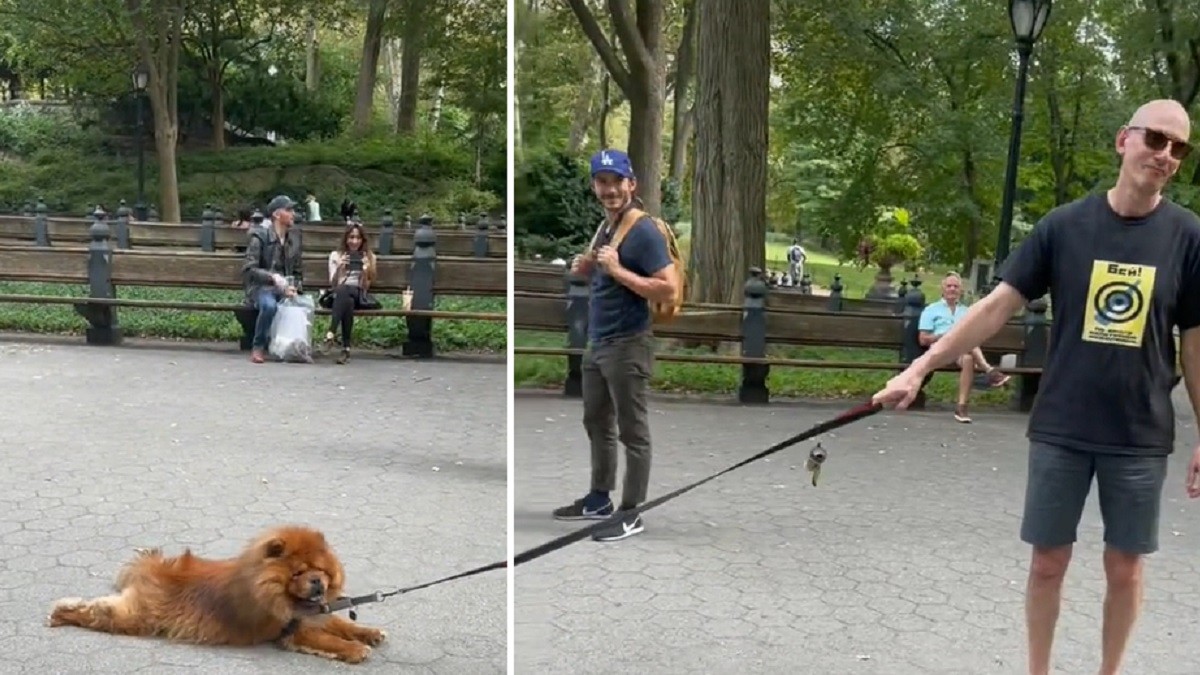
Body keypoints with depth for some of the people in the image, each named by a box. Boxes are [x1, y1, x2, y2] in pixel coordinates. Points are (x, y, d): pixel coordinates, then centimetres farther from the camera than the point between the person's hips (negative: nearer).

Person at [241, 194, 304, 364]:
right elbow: (248, 269, -13)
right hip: (261, 286, -4)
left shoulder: (294, 237, 10)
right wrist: (273, 277, -27)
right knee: (269, 305, -39)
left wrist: (294, 288, -4)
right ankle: (258, 347, -18)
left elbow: (298, 271, 16)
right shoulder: (259, 236, -6)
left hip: (285, 288, 4)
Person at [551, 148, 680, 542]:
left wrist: (617, 271, -24)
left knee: (632, 431, -1)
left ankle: (631, 514, 7)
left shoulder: (643, 231, -15)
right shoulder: (604, 226, 12)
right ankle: (599, 499, 32)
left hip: (628, 345, -10)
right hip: (597, 342, 10)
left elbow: (669, 289, -23)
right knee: (596, 423, 18)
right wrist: (588, 270, 5)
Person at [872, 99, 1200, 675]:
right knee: (1048, 562, 8)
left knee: (1124, 567, 10)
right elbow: (997, 306, -5)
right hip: (1059, 430, 0)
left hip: (1139, 437, 0)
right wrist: (919, 368, -10)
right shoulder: (1065, 225, -4)